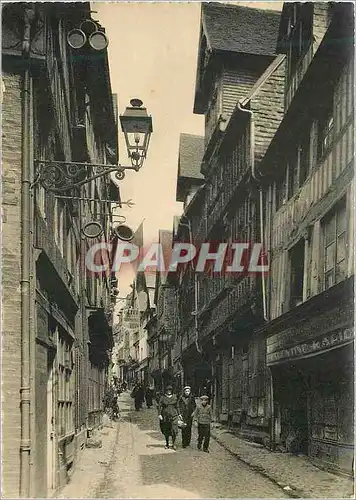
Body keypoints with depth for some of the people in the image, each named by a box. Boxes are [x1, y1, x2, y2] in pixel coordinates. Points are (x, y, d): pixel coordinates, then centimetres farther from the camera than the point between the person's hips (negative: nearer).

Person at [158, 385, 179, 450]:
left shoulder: (174, 397, 6)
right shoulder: (162, 398, 0)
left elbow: (177, 406, 13)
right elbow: (159, 406, -3)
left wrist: (178, 414, 13)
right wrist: (159, 414, -12)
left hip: (173, 415, 0)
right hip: (165, 416, 0)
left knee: (174, 430, -10)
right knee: (166, 430, 8)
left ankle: (173, 444, 0)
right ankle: (167, 444, 23)